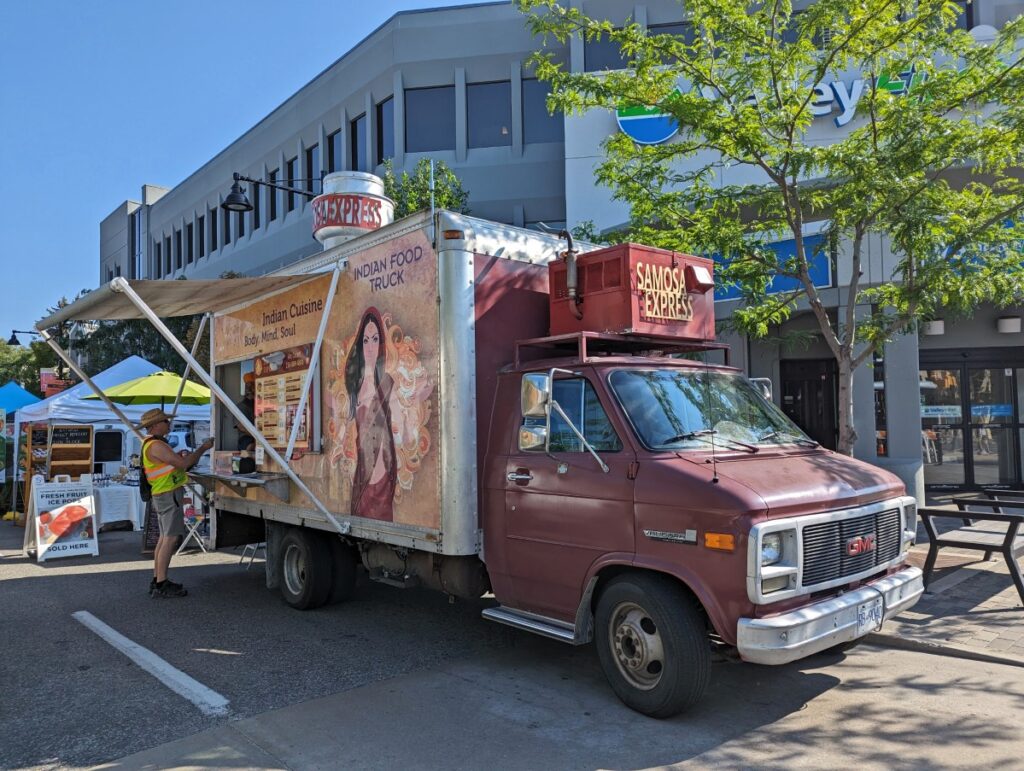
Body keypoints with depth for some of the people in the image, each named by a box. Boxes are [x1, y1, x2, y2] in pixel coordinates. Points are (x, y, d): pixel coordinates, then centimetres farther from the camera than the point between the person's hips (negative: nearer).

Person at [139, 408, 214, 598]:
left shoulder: (152, 443, 16)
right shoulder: (156, 446, -18)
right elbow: (183, 464, -22)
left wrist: (180, 456, 7)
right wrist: (202, 448, -13)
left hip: (161, 495, 11)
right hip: (168, 495, -11)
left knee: (164, 538, 14)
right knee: (170, 538, -10)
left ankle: (157, 581, 20)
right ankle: (161, 585, -9)